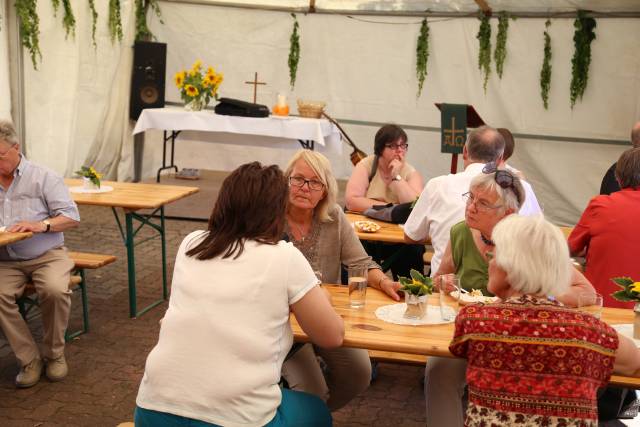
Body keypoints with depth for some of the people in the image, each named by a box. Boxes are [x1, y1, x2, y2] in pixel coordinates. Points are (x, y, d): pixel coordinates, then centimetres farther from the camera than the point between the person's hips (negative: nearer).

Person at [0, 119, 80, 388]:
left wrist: (41, 225, -20)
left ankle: (54, 354, -6)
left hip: (47, 255, -2)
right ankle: (29, 359, -13)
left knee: (55, 290, -31)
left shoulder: (43, 178, 2)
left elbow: (72, 217, -2)